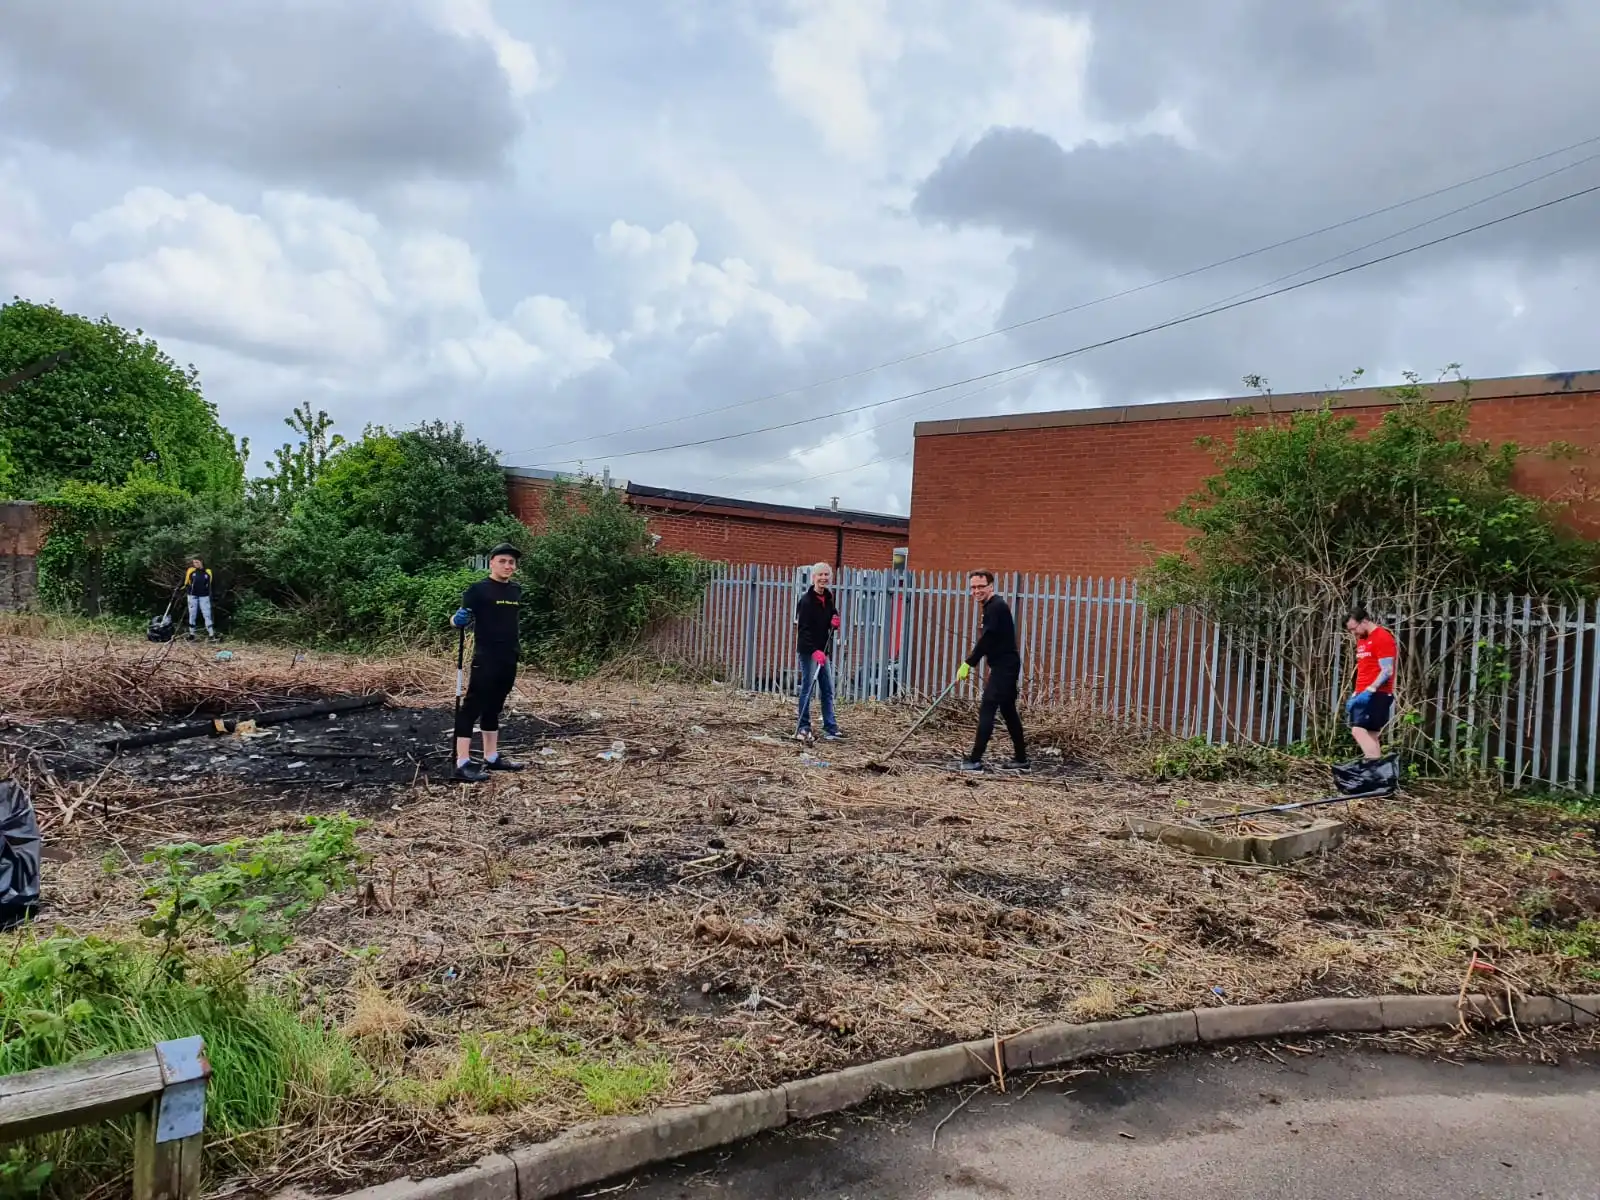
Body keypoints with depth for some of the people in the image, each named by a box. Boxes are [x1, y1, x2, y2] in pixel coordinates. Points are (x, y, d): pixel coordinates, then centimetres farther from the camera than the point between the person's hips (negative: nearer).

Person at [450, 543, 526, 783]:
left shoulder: (516, 590, 11)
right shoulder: (479, 589, -9)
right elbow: (456, 620, -11)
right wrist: (459, 620, -31)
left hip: (509, 660, 7)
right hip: (485, 660, -7)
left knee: (493, 708, 16)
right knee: (472, 707, -6)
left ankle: (492, 757, 24)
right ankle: (462, 764, -7)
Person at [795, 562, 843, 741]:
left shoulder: (828, 599, 9)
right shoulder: (807, 600, -13)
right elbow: (804, 629, -18)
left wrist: (834, 622, -2)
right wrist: (814, 651, -27)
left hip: (822, 649, 7)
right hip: (808, 650, -7)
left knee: (828, 690, 6)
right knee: (808, 688, -4)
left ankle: (830, 728, 9)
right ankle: (803, 728, 5)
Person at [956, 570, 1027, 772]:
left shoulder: (996, 607, -15)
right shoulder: (993, 606, 16)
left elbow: (986, 640, -22)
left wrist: (968, 664, -20)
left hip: (1004, 667, -10)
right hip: (1005, 666, 10)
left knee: (987, 710, -11)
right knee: (1008, 711, 14)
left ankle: (975, 759, -12)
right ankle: (1020, 758, 20)